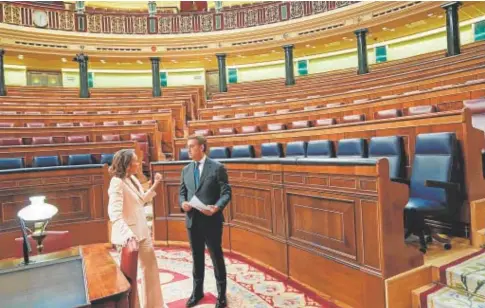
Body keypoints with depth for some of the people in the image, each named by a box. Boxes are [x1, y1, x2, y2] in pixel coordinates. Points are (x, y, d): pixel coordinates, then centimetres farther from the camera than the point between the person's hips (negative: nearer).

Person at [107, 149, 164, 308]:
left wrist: (155, 185, 10)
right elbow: (114, 213, -31)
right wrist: (129, 235, -41)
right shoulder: (117, 182, -20)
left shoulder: (133, 179, 7)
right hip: (130, 235, -9)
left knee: (150, 267, 20)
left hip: (142, 231, 9)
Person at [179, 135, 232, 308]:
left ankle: (221, 293, 27)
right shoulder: (186, 170, 8)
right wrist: (183, 203, -10)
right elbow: (182, 192, 12)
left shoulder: (217, 167, -8)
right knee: (197, 257, 18)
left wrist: (216, 207, -28)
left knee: (216, 257, 9)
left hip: (211, 221, -4)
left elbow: (226, 192, -11)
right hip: (192, 221, 5)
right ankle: (197, 291, 36)